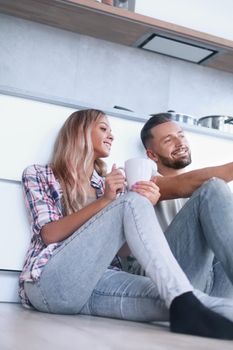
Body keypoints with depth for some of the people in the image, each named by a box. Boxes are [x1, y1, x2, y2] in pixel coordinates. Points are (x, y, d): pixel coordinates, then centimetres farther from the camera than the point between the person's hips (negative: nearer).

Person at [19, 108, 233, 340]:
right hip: (51, 282, -5)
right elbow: (49, 234, -5)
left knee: (168, 295, -28)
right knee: (131, 201, -24)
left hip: (100, 280, 5)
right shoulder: (38, 175, 11)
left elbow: (125, 247, 12)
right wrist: (103, 202, -15)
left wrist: (146, 207, -7)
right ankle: (186, 307, -39)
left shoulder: (107, 184, 24)